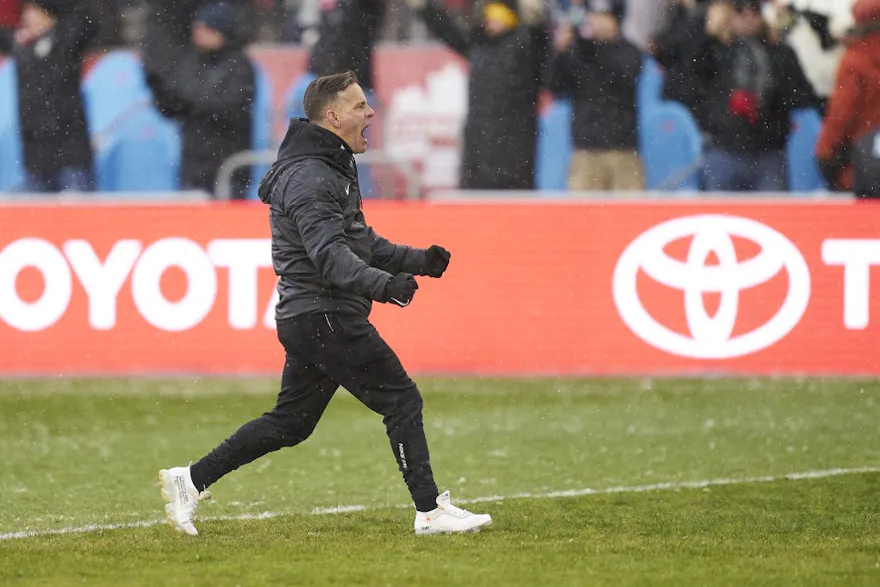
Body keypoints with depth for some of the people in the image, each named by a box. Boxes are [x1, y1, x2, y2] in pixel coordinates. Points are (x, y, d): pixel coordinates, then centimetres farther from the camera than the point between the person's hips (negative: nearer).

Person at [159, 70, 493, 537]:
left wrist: (418, 261, 16)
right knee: (402, 400, -6)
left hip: (308, 320, 11)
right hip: (324, 317, -11)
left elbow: (360, 243, 27)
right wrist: (380, 283, -41)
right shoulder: (308, 177, -15)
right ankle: (430, 511, -3)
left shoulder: (330, 169, 20)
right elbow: (329, 253, -27)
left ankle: (192, 480, 16)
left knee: (289, 423, 14)